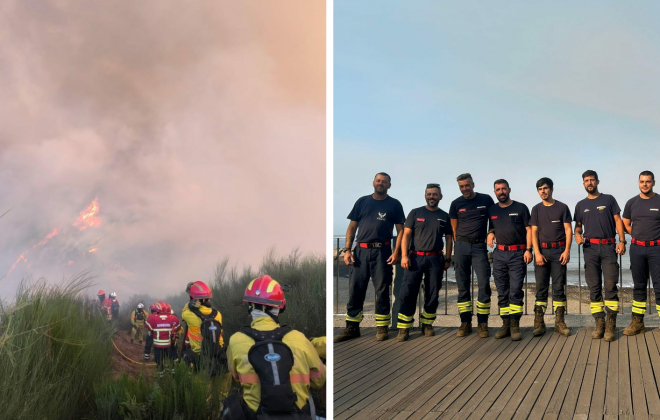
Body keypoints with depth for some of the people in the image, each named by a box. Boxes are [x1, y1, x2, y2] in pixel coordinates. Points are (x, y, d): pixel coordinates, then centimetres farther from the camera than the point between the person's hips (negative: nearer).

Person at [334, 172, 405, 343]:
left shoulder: (394, 204, 7)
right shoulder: (362, 201, 12)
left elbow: (400, 230, 4)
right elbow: (352, 227, 11)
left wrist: (396, 252, -8)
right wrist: (347, 250, 0)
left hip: (382, 252, -2)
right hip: (361, 251, 2)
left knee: (382, 290, 1)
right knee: (355, 289, 1)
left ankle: (382, 328, 10)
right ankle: (352, 327, 9)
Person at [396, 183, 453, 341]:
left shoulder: (444, 216, 11)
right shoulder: (415, 213, 6)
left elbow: (449, 239, 13)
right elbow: (406, 235, 1)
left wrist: (447, 259, 6)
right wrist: (404, 256, -9)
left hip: (435, 259, 2)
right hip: (415, 257, -2)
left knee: (432, 294, 5)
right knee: (408, 293, -8)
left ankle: (427, 325, 19)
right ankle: (404, 328, -4)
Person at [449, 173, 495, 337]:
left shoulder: (486, 200, 4)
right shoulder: (456, 204, 7)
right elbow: (454, 228, 12)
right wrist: (458, 245, 7)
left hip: (479, 246, -1)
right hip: (461, 246, 2)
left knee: (484, 284, -9)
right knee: (462, 285, 2)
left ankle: (482, 323, 0)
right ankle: (465, 323, 8)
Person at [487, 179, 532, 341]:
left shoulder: (521, 208, 4)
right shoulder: (492, 210, 13)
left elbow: (528, 229, 1)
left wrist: (528, 249, -9)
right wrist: (491, 234, 0)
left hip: (518, 254, -4)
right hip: (499, 254, 4)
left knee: (515, 291, -9)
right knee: (502, 292, 5)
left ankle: (515, 325, -7)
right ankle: (505, 324, 10)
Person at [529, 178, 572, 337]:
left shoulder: (562, 207, 6)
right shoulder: (536, 209, 10)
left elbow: (568, 230, 3)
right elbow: (534, 232, 6)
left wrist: (567, 250, -8)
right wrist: (537, 253, -6)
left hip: (558, 250, -1)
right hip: (541, 250, 1)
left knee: (559, 287, 0)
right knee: (541, 287, 0)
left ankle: (559, 322, 4)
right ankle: (539, 322, 2)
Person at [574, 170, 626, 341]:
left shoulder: (608, 199, 10)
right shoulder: (580, 205, 15)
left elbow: (618, 221, 5)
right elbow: (578, 226, 17)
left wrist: (622, 241, -7)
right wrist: (577, 235, -6)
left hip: (609, 247, -2)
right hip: (590, 248, 2)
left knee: (611, 286, -9)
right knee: (594, 287, 0)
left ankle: (611, 325, -6)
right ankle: (599, 324, 3)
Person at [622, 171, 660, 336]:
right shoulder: (632, 203, 8)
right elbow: (626, 225, 15)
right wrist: (639, 237, 6)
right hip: (637, 248, 4)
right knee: (638, 285, 10)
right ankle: (637, 322, 16)